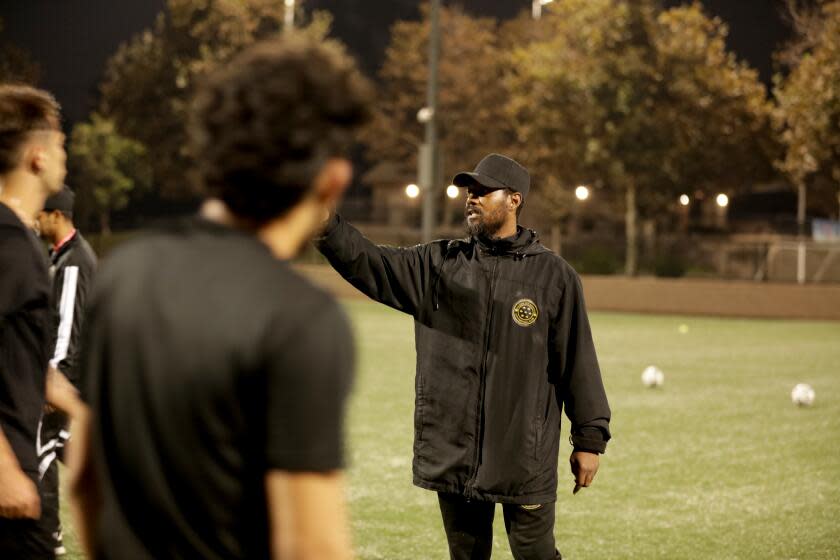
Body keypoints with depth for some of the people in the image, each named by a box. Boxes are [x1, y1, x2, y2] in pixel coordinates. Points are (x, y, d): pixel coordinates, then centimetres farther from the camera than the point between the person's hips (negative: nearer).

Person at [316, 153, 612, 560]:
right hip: (452, 454, 3)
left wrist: (590, 439, 0)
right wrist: (327, 225, -24)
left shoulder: (553, 275, -1)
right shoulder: (440, 264, 6)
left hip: (525, 459, -3)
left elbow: (577, 361, 0)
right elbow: (372, 265, -6)